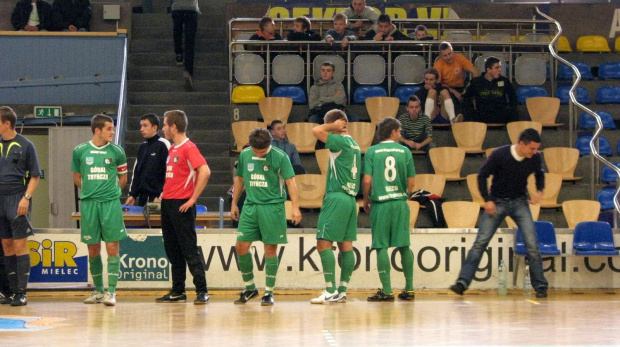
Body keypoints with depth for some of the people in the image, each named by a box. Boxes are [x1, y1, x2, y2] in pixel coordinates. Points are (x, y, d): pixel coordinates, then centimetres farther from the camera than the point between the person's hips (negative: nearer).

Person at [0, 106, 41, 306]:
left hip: (17, 200, -5)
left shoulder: (25, 146, -4)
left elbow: (35, 176, -3)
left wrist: (26, 197, -13)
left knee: (20, 246, -6)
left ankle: (21, 293, -5)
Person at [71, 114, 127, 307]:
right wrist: (89, 192, 11)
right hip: (88, 204, 1)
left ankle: (111, 291, -7)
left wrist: (111, 192, 10)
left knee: (112, 247, -7)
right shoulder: (80, 151, 4)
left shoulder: (116, 151, 3)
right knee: (93, 249, 6)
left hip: (111, 203, -1)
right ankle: (98, 290, 18)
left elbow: (123, 177, 14)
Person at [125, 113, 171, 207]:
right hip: (143, 197, 7)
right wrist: (132, 194, 13)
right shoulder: (142, 147, 16)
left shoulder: (163, 145, -6)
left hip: (157, 197, -7)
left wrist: (161, 196, -14)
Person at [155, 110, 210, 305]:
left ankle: (202, 291, -5)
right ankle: (178, 292, 15)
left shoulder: (188, 148, -11)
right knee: (172, 250, 10)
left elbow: (205, 172, -22)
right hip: (167, 204, 9)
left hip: (182, 205, -9)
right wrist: (164, 193, 14)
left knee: (189, 250, -8)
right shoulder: (171, 149, 15)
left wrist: (193, 199, -20)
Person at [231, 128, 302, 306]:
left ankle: (269, 292, 8)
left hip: (272, 206, -4)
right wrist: (234, 203, 19)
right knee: (241, 246, 0)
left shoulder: (280, 157, -6)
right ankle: (250, 287, 17)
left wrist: (295, 207, -13)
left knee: (270, 249, -1)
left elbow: (290, 181, -7)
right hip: (250, 206, 4)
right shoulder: (244, 155, 6)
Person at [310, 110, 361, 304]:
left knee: (324, 244, -8)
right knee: (346, 246, 7)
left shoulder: (340, 141, -10)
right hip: (351, 199, 9)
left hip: (336, 198, -9)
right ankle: (342, 291, 7)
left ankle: (331, 292, -12)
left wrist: (334, 125, -7)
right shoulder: (354, 145, 16)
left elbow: (316, 131, -22)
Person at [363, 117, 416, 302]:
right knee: (404, 246, 10)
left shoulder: (372, 152, -2)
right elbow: (411, 182, 4)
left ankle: (387, 290, -4)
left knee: (382, 247, -1)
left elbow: (366, 181, -8)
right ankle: (409, 288, 14)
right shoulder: (404, 151, 3)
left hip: (380, 203, -2)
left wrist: (366, 200, 8)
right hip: (400, 203, 2)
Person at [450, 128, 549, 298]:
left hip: (520, 202, 2)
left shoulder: (534, 158, -9)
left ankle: (540, 286, 2)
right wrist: (487, 199, -12)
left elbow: (539, 174, 14)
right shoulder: (500, 155, -19)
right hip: (497, 202, -2)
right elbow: (482, 175, -7)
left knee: (532, 244, -8)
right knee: (480, 242, -7)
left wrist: (539, 191, -5)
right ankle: (463, 281, -6)